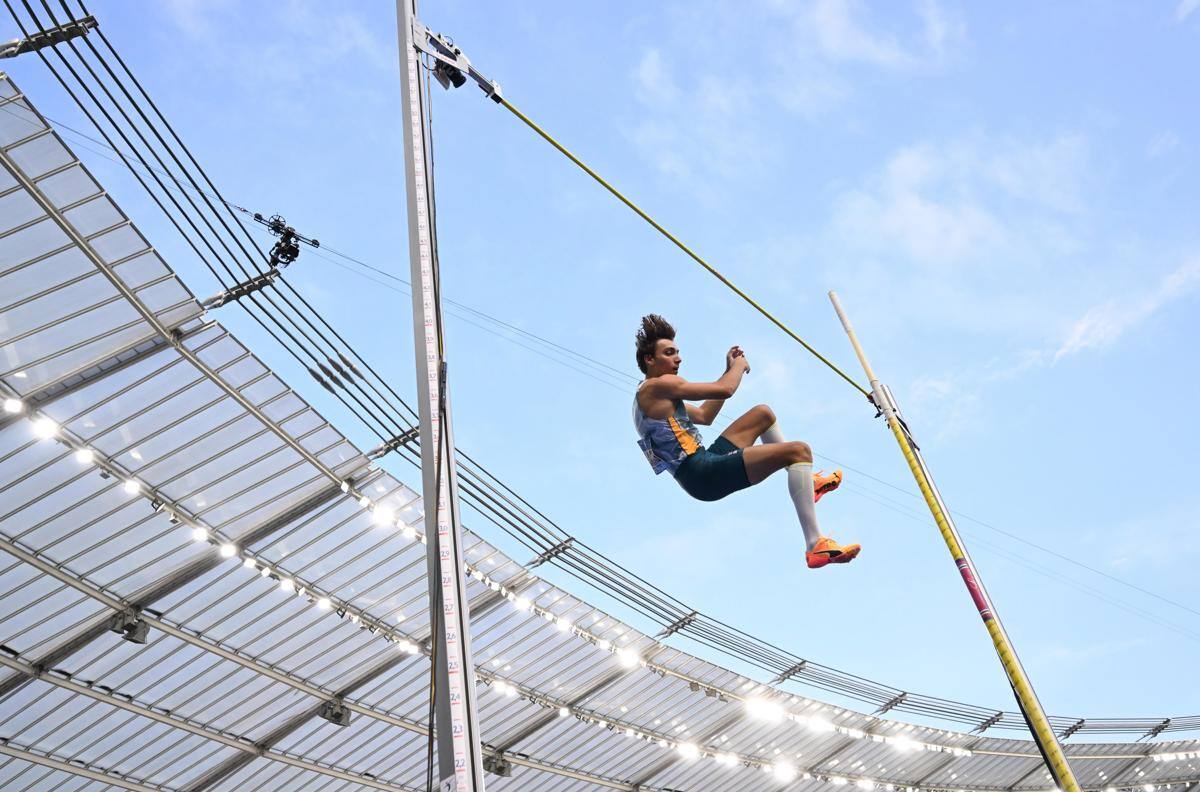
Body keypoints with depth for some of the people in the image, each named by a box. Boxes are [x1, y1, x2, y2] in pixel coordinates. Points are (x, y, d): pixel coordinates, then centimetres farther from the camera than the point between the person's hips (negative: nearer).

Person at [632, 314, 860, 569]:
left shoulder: (650, 398, 21)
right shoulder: (660, 386, -11)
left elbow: (703, 416, 28)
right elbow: (724, 390, -15)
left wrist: (730, 370, 25)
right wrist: (739, 366, 6)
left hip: (703, 467, 11)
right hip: (704, 474, -11)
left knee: (763, 413, 27)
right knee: (799, 450, -22)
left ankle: (806, 481, 31)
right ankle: (816, 545, -30)